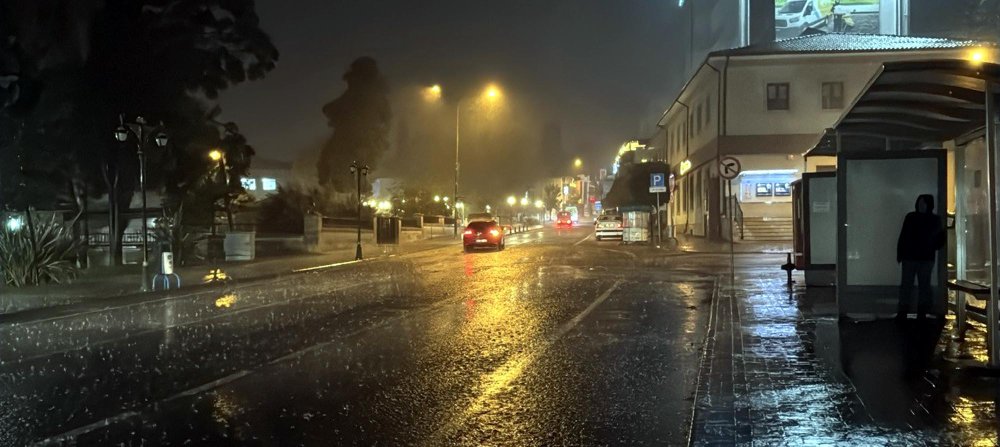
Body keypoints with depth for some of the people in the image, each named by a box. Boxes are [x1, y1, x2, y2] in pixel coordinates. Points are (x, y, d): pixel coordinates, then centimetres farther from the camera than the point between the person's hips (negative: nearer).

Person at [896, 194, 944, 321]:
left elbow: (938, 239, 4)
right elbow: (903, 236, 5)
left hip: (926, 258, 0)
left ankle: (922, 312, 10)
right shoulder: (910, 217, 4)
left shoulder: (935, 220, 4)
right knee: (906, 284, -1)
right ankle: (902, 311, 1)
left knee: (924, 285, 4)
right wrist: (900, 254, 0)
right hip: (909, 257, 0)